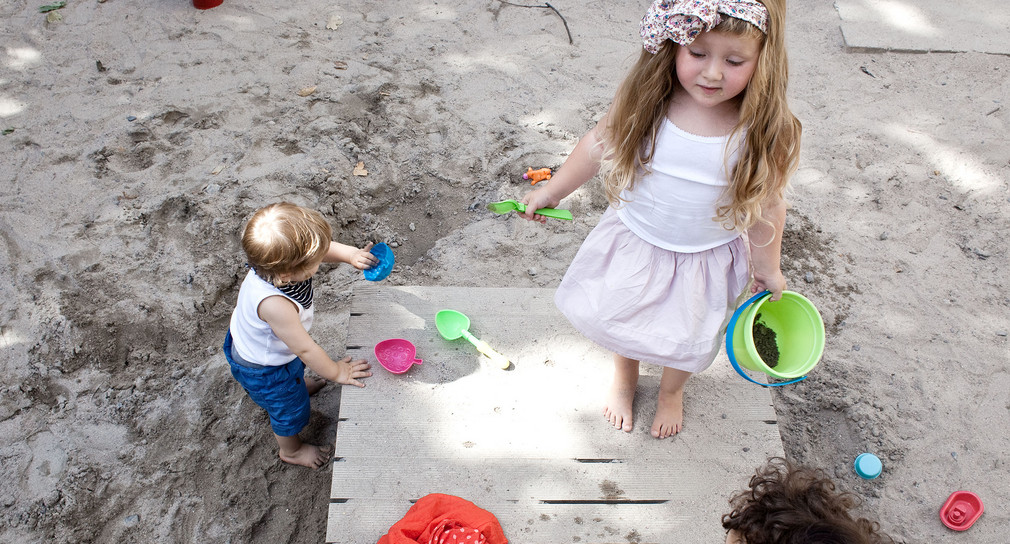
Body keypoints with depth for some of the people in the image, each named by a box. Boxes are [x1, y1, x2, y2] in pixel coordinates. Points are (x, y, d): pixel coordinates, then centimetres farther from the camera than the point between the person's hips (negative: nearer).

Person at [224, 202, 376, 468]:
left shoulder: (275, 261, -30)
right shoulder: (274, 305, -51)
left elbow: (324, 247, -8)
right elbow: (305, 349, -35)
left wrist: (350, 255, -23)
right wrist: (336, 372, -20)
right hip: (262, 369, -7)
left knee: (296, 367, 39)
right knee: (290, 408, 22)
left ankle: (297, 383, 74)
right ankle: (291, 450, 53)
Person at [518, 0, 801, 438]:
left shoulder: (764, 132, -26)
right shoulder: (644, 100, -24)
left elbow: (766, 206, -11)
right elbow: (600, 143, -6)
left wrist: (768, 269, 2)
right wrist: (551, 191, 5)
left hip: (705, 259, -1)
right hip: (634, 239, 1)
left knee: (686, 340, 20)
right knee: (618, 318, 23)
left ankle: (671, 390, 57)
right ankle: (624, 375, 59)